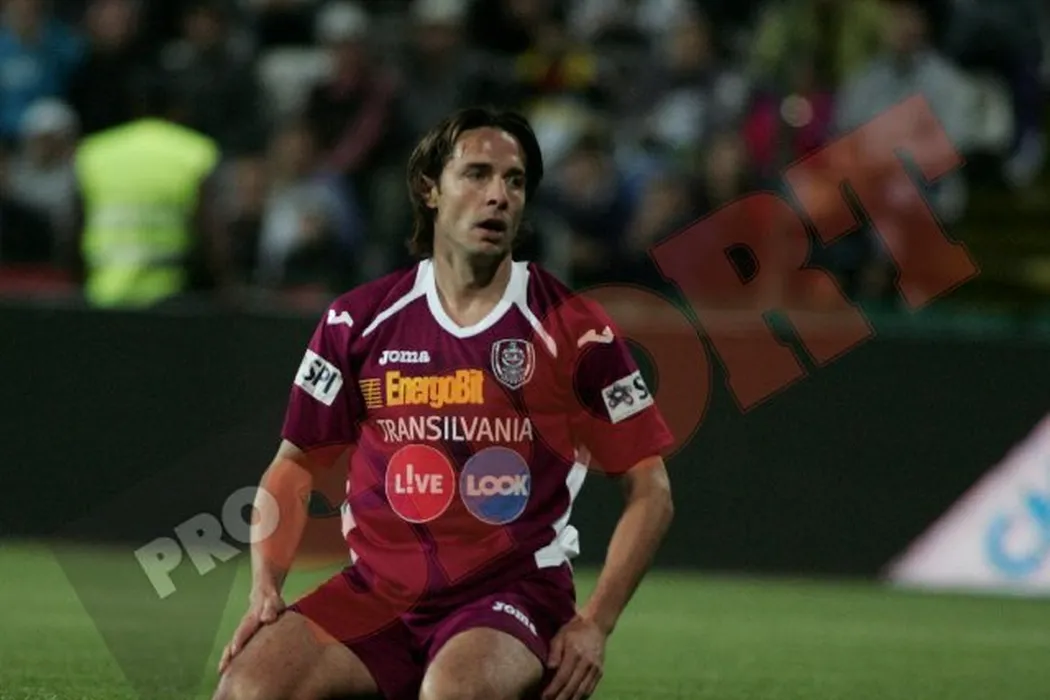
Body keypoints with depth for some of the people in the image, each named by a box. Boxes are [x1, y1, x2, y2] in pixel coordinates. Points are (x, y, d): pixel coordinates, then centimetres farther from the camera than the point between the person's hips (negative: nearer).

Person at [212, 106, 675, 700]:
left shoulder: (574, 330, -1)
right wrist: (266, 587, -3)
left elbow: (650, 489, 2)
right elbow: (296, 465, 13)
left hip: (514, 590, -3)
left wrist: (595, 625, -9)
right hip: (375, 593, 3)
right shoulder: (359, 321, 5)